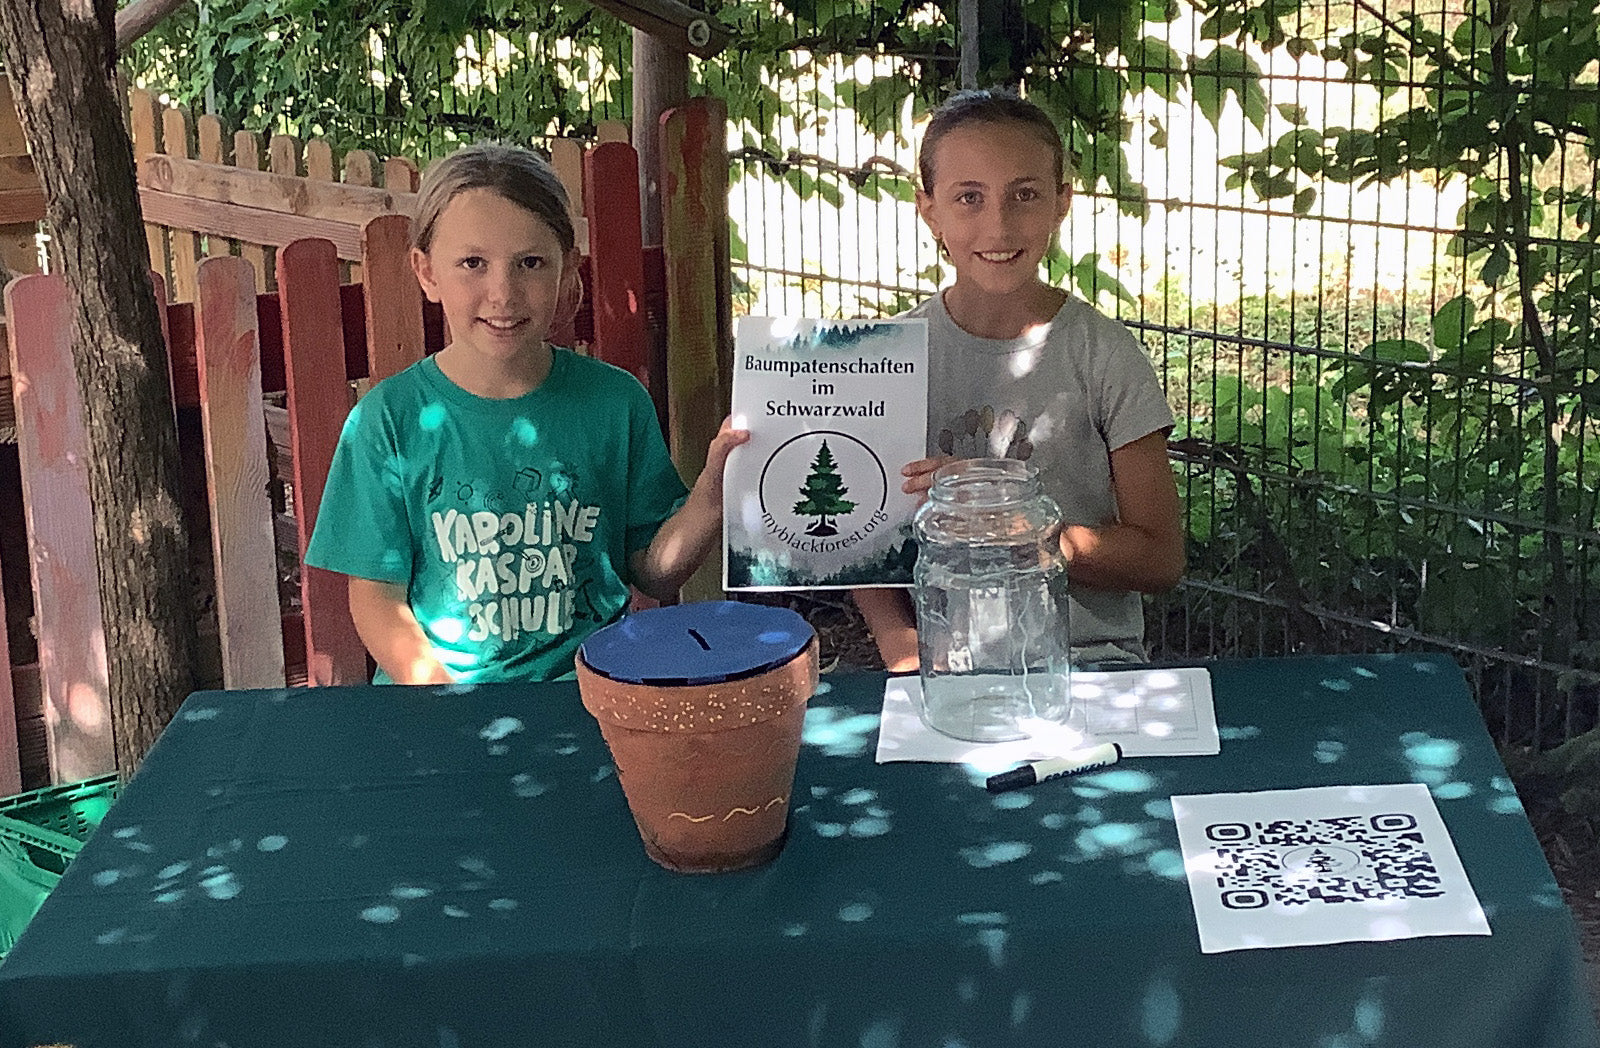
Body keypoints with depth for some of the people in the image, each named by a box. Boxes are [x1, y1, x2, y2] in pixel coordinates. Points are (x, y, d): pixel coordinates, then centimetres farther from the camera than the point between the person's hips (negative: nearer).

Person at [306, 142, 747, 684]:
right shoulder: (390, 419, -1)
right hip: (437, 688, -1)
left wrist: (712, 498, -9)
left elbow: (652, 572, 9)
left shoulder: (615, 402, 4)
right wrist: (442, 691, -15)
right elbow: (377, 596, 0)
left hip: (589, 682, 1)